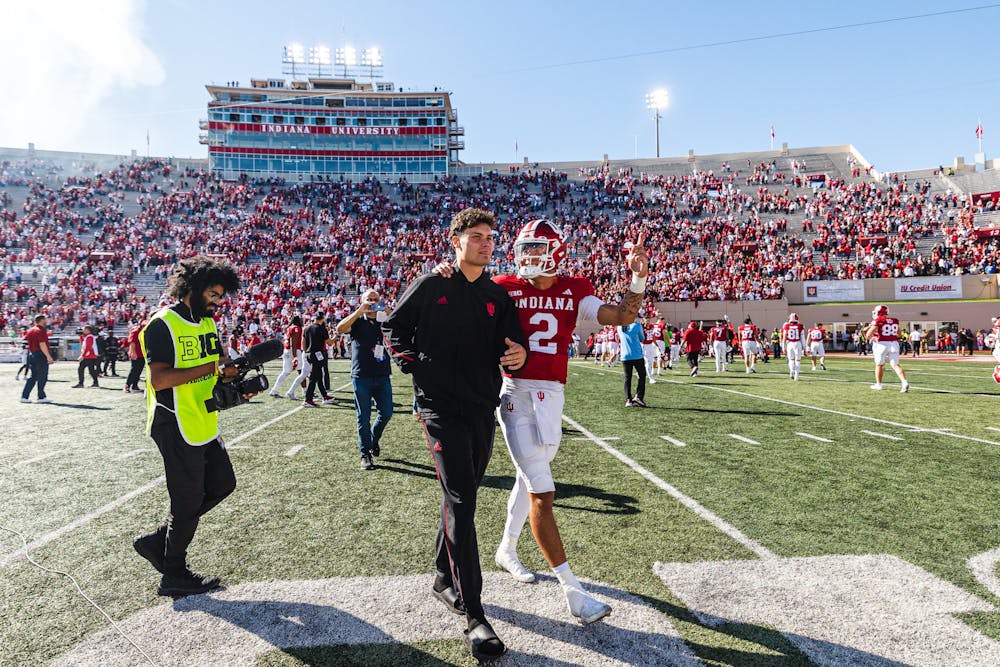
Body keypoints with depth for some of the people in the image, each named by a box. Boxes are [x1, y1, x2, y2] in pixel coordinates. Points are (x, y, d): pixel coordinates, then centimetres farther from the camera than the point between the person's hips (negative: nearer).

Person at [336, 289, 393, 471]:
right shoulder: (358, 321, 3)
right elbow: (340, 328, -17)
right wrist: (360, 311, -25)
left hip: (382, 375, 3)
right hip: (362, 376, -3)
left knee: (386, 413, 5)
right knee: (364, 417, 2)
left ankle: (374, 440, 33)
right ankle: (365, 455, 12)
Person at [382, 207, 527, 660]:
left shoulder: (498, 296, 10)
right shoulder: (431, 286, 0)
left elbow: (511, 348, 6)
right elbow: (394, 327, 8)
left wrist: (518, 356, -17)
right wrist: (413, 364, -4)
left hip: (483, 409, 5)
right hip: (441, 406, -5)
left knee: (461, 497, 16)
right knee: (461, 499, -13)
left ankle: (444, 579, 36)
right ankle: (473, 615, -9)